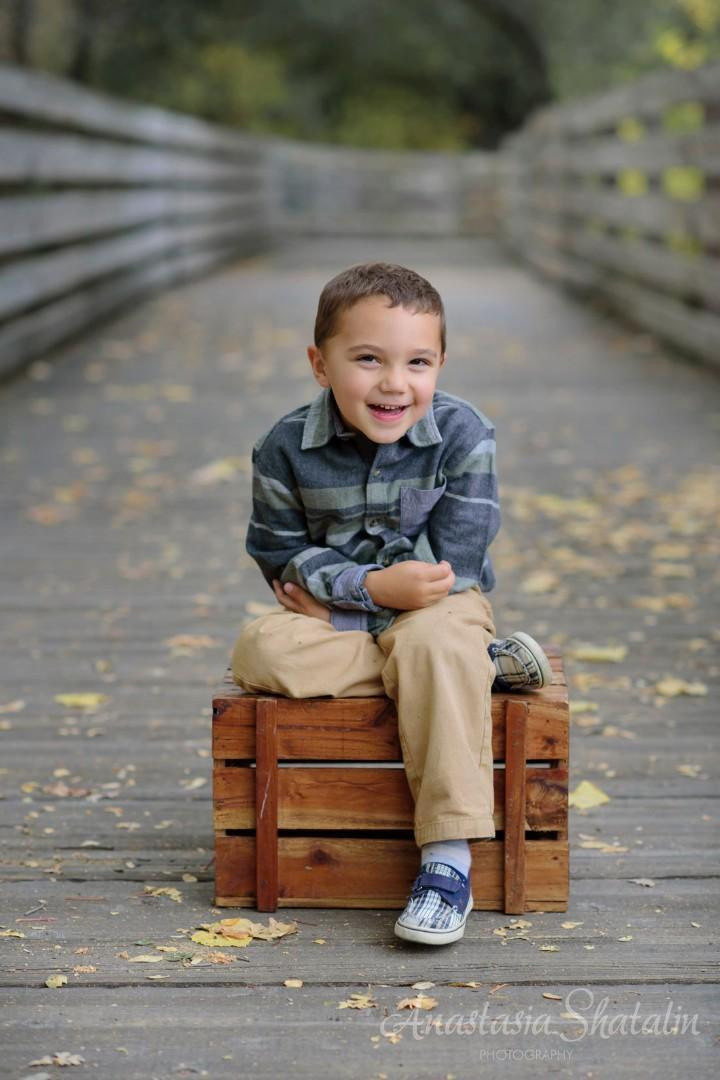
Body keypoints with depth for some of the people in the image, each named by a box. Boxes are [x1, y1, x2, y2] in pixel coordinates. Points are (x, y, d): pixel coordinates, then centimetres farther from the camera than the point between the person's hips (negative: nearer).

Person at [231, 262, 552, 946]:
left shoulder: (463, 435, -14)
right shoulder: (286, 448, -9)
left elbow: (452, 567, -16)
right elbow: (282, 557, -6)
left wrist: (337, 596, -16)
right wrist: (375, 585, -23)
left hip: (436, 607, -2)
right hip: (332, 619, 3)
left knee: (437, 646, -37)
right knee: (260, 652, -28)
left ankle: (447, 862, -35)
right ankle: (481, 666, -19)